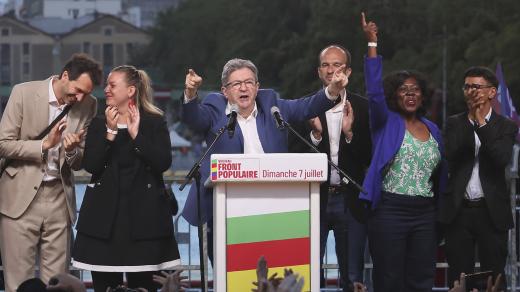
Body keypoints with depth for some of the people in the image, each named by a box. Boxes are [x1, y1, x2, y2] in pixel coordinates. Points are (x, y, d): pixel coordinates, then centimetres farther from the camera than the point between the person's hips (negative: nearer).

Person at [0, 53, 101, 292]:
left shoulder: (88, 105, 4)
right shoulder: (24, 93, -6)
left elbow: (80, 163, 10)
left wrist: (72, 151, -13)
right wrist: (45, 144, -17)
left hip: (59, 198, 3)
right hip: (21, 197, -3)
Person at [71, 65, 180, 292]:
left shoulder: (155, 123, 4)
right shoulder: (99, 124, 11)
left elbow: (163, 163, -9)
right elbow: (90, 165, -2)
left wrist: (136, 134, -11)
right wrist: (110, 132, -9)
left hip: (142, 214, -2)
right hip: (105, 212, 2)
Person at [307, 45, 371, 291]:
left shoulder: (362, 108, 3)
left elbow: (370, 158, -2)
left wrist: (350, 133, -16)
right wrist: (315, 133, -19)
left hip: (350, 200, 1)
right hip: (315, 198, -1)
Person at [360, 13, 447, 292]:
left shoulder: (432, 129, 14)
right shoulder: (386, 122, 1)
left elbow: (440, 172, 18)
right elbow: (374, 91, -15)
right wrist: (372, 43, -20)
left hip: (425, 214, 5)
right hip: (390, 211, -4)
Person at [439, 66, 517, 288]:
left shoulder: (506, 126, 3)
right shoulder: (454, 124, 9)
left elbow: (502, 159, -14)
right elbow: (450, 157, -8)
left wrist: (481, 123, -13)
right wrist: (472, 119, -9)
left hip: (492, 211, -2)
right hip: (459, 210, 2)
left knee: (494, 277, 2)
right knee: (458, 277, 4)